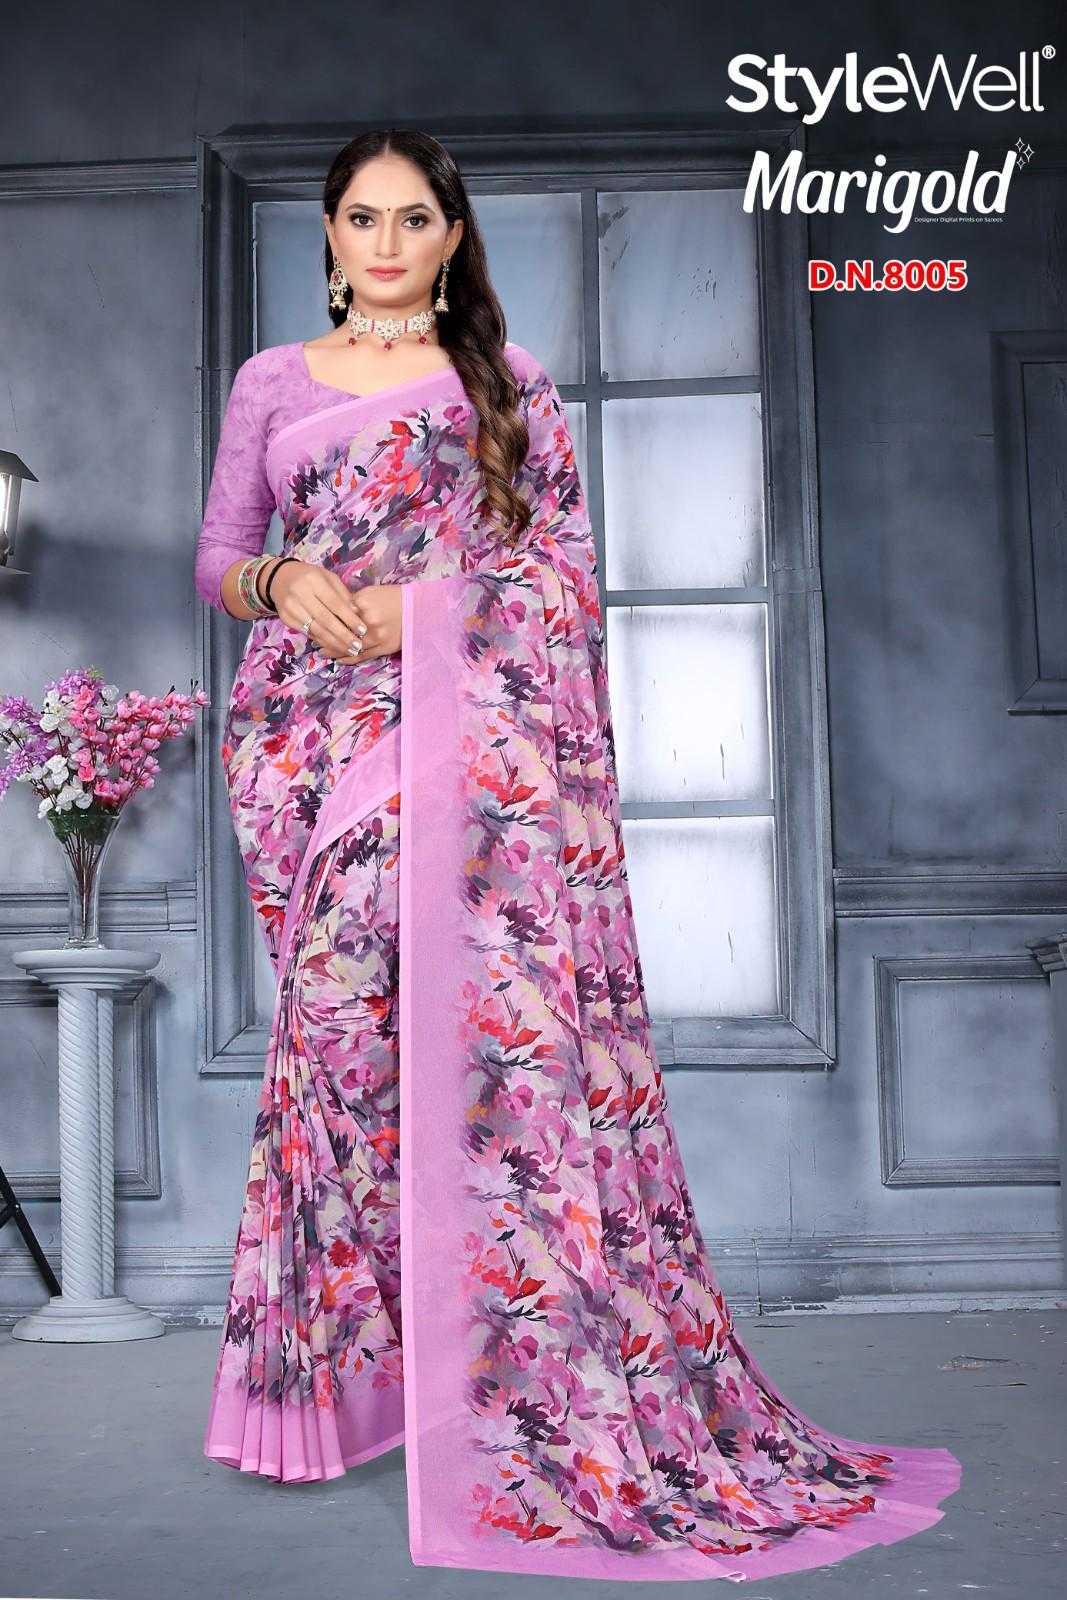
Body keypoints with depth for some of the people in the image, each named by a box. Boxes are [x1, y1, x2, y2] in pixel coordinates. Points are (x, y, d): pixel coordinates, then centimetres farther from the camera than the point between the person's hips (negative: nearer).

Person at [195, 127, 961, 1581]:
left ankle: (526, 1370, -2)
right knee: (340, 1022, 0)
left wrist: (433, 599, -8)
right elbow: (217, 555, 16)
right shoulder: (273, 383, 17)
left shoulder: (504, 377, 12)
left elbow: (567, 561, 6)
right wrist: (282, 582, -5)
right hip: (316, 739, 2)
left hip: (470, 739, -2)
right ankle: (330, 1366, 12)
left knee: (486, 1007, -11)